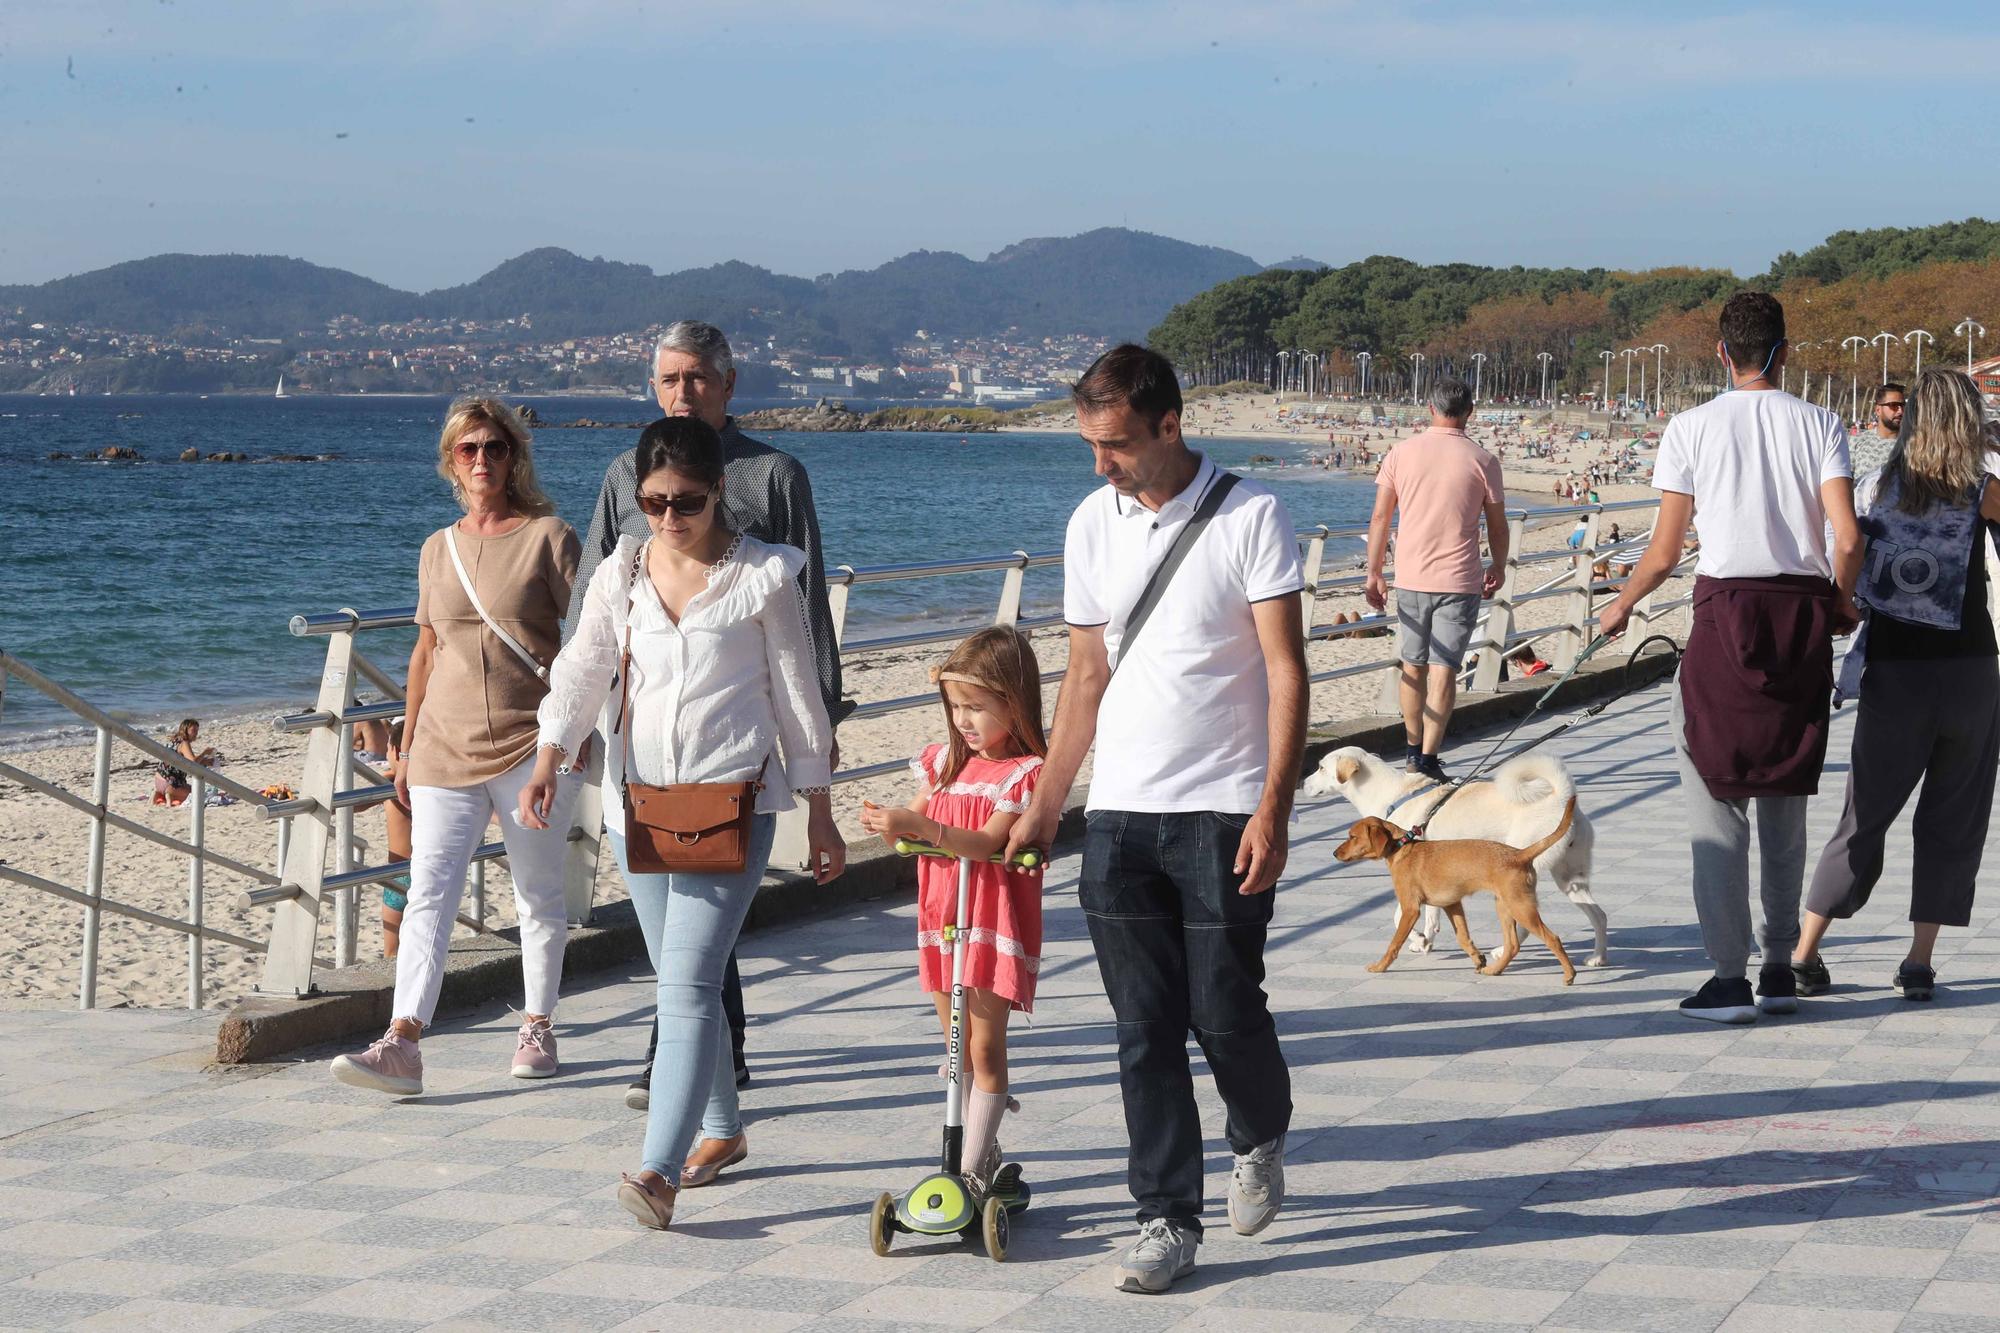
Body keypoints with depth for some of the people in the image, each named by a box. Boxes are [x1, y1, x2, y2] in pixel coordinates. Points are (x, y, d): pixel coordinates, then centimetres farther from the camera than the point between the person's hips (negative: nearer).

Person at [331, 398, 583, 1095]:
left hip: (531, 745, -3)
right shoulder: (438, 549, 12)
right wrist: (406, 745, 16)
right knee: (429, 893, -8)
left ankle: (538, 1029, 23)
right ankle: (402, 1044, -16)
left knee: (538, 895, 8)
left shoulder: (548, 537, -1)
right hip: (446, 749, 3)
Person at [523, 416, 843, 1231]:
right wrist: (550, 756, -18)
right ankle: (722, 1131, 32)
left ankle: (660, 1171, -21)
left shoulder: (763, 577, -4)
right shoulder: (621, 576, 6)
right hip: (636, 799, 5)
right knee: (681, 981, 14)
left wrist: (819, 813, 4)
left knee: (687, 983, -15)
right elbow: (581, 670, 1)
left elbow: (797, 695, 1)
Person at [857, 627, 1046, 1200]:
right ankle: (983, 1149, 27)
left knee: (984, 1047, -4)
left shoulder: (1026, 772, -12)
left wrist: (918, 825, -34)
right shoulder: (945, 760, 9)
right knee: (957, 1048, 14)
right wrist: (888, 823, -11)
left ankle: (973, 1169, 0)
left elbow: (987, 842, -23)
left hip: (994, 924, -7)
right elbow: (916, 821, 12)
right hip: (941, 917, 7)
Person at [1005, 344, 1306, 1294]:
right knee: (1144, 1028, 2)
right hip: (1119, 814, 4)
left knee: (1225, 1011, -2)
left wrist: (1272, 810, -16)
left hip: (1223, 812, -4)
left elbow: (1286, 671, -8)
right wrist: (1043, 808, 13)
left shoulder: (1250, 518, -6)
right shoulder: (1091, 524, 9)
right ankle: (1167, 1218, 10)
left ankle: (1259, 1139, 29)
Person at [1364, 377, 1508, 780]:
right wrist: (1498, 568, 20)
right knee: (1443, 671, -1)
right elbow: (1497, 525, 3)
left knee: (1413, 667, 15)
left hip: (1411, 579, 2)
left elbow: (1380, 518, 1)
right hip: (1460, 581, -2)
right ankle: (1428, 758, -5)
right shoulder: (1481, 460, -5)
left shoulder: (1401, 453, 0)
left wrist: (1374, 573, 9)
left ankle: (1413, 751, 24)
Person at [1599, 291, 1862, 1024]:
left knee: (1717, 799, 1)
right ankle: (1781, 969, 16)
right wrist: (1841, 601, 13)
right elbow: (1848, 538, -7)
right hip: (1804, 614, 3)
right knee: (1786, 797, 13)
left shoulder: (1692, 427, 1)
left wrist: (1619, 606, 18)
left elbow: (1662, 554, -1)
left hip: (1727, 611, -3)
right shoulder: (1819, 425, 4)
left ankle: (1730, 976, -3)